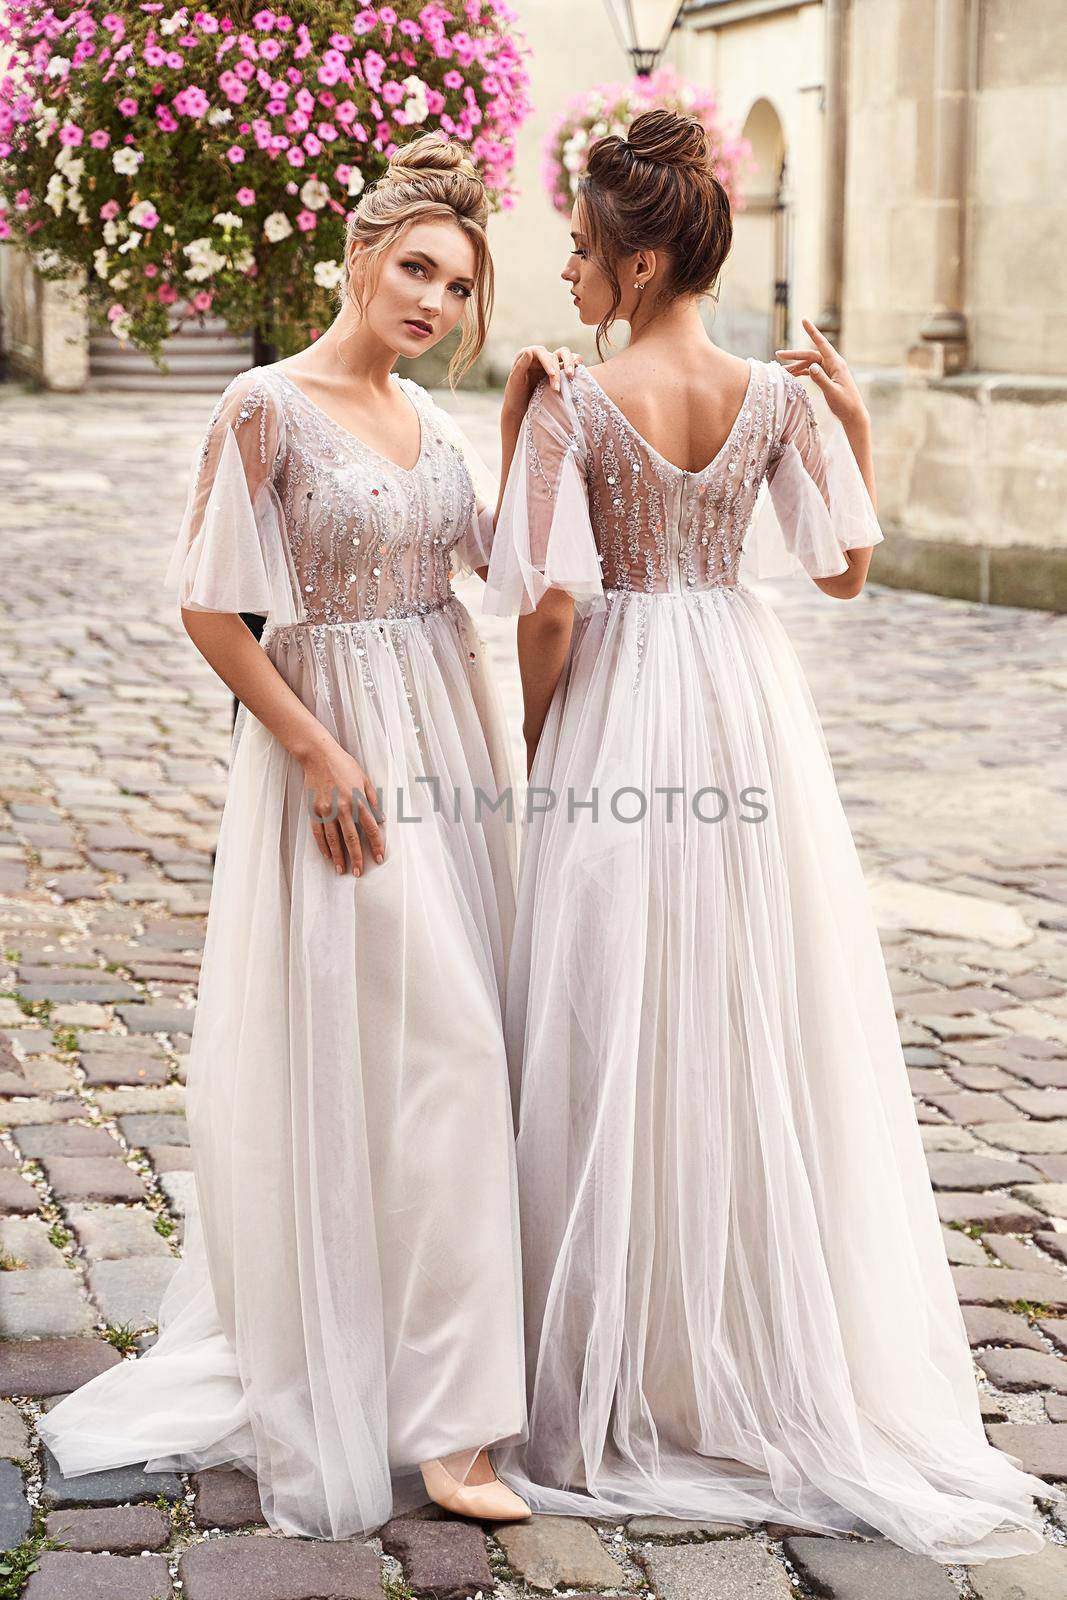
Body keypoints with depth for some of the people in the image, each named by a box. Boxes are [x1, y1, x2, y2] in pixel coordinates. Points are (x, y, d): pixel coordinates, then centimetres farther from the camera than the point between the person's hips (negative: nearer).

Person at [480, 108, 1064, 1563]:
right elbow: (845, 566, 4)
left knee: (618, 1034, 5)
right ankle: (780, 1355, 23)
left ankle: (618, 1375, 13)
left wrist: (529, 734, 0)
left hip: (618, 705, -4)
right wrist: (858, 424, 13)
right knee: (758, 1025, 13)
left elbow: (552, 603, -15)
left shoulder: (575, 404, -13)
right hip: (747, 698, 4)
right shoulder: (775, 397, -2)